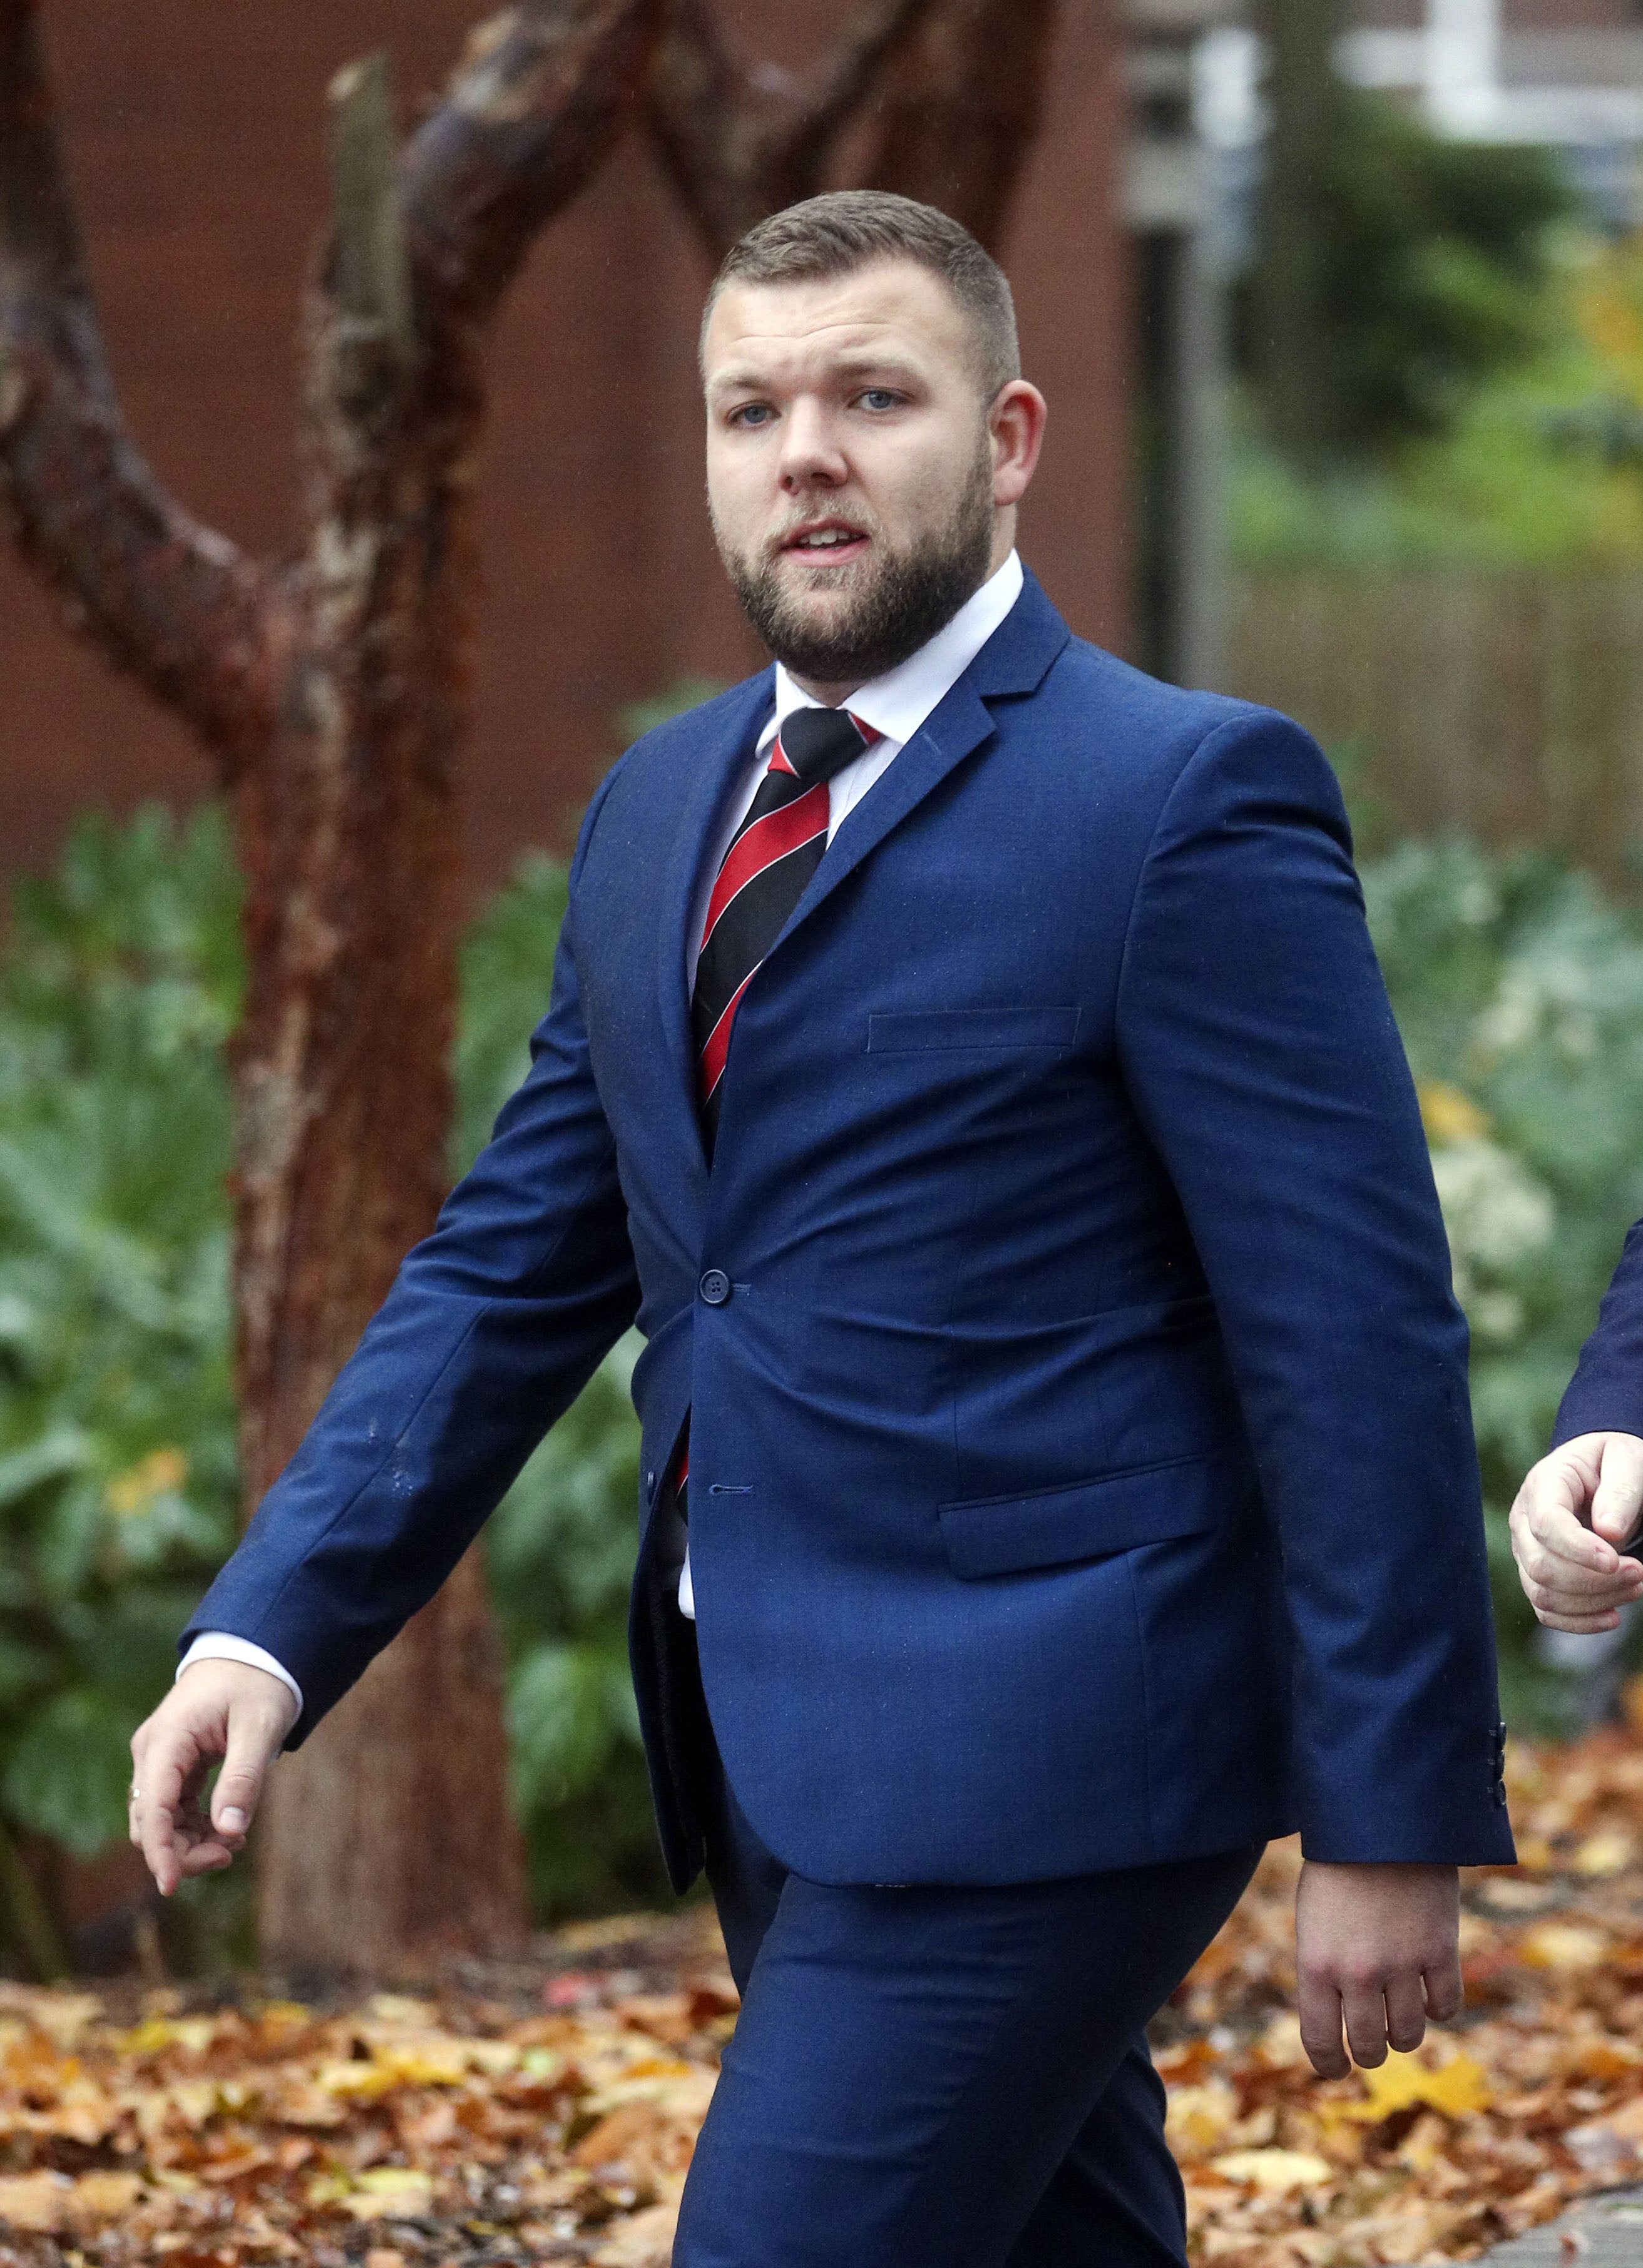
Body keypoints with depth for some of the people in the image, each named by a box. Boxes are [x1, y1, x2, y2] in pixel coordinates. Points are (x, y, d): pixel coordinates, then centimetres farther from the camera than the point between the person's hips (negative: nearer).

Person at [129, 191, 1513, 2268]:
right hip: (779, 1751, 8)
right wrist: (271, 1629, 2)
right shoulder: (661, 811, 13)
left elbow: (1359, 1337, -12)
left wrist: (1394, 1823, -14)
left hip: (1027, 1747, -8)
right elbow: (514, 1266, 15)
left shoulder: (1184, 802, -10)